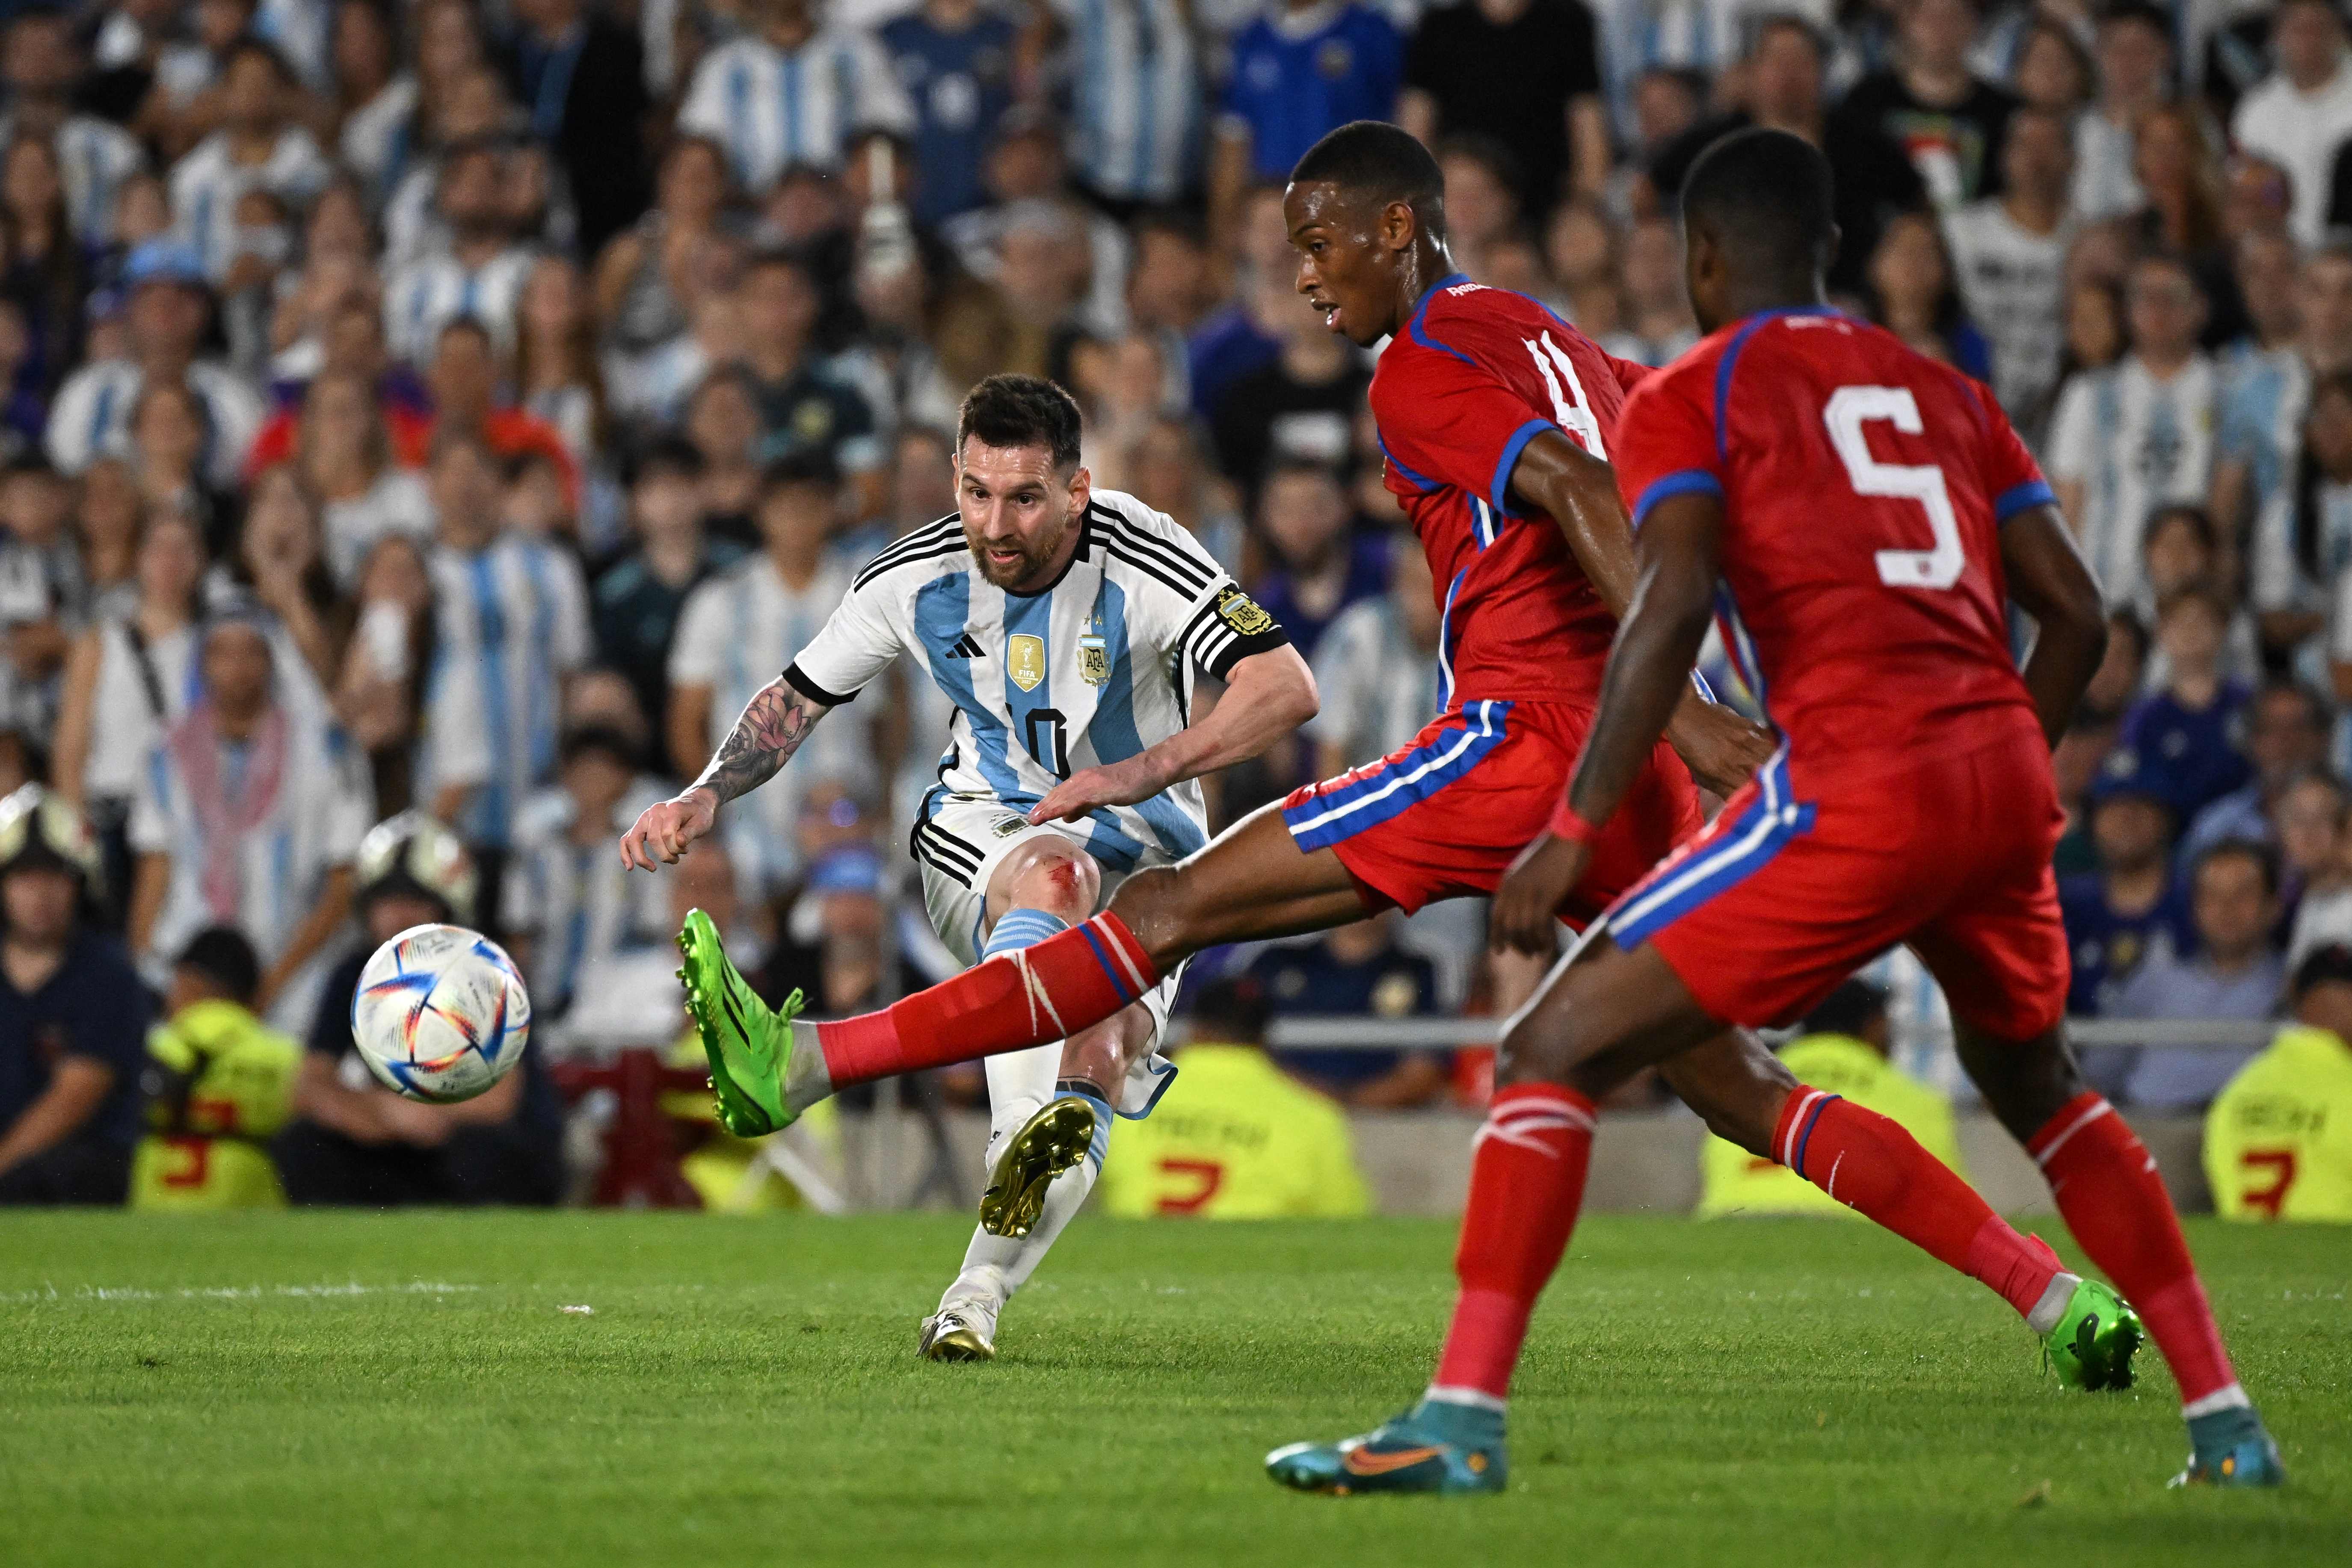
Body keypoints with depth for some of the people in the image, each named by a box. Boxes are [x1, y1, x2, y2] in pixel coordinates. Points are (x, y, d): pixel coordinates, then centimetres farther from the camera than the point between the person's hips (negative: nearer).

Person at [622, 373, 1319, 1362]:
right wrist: (706, 797, -9)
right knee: (1056, 870, -38)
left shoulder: (1143, 566, -18)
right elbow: (798, 698, 7)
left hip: (1143, 851, 0)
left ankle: (977, 1293, -29)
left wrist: (1139, 773, -31)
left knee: (1096, 1066, -27)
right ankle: (1024, 1145, -60)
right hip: (980, 843, 0)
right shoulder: (915, 578, -7)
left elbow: (1287, 689, -25)